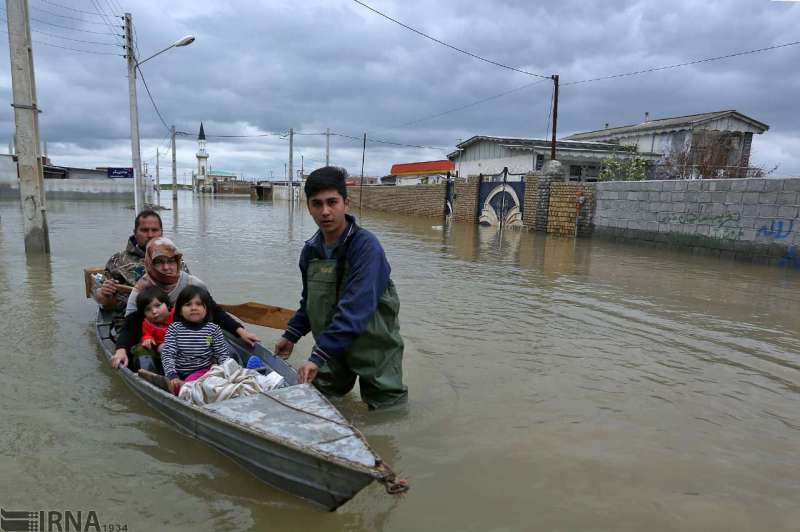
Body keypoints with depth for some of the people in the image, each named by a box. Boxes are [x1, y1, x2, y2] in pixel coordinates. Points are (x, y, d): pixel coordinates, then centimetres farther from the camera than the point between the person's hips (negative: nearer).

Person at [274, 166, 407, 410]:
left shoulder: (366, 246, -23)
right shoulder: (310, 249, 0)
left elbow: (355, 309, -32)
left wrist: (319, 355, -34)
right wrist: (291, 335, 13)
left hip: (374, 346, -6)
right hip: (333, 347, 6)